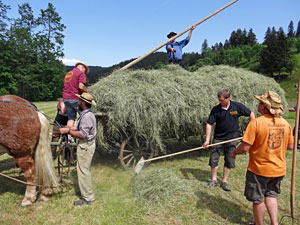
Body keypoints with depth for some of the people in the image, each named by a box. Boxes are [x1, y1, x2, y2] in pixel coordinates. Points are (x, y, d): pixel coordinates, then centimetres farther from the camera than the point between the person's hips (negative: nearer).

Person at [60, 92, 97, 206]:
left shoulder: (87, 116, -22)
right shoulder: (86, 114, 12)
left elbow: (83, 135, -25)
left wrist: (68, 131, -19)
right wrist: (72, 128, 9)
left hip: (86, 145, -11)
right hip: (85, 144, 11)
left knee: (83, 170, -3)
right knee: (85, 170, 21)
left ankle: (88, 198, 7)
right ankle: (87, 194, 35)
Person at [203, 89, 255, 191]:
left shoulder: (237, 106, -8)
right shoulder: (215, 109, -8)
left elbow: (251, 114, 4)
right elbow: (209, 124, -6)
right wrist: (207, 140, -13)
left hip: (232, 138, 0)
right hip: (218, 137, 1)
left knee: (229, 160, 5)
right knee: (213, 158, 2)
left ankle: (224, 181, 21)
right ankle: (214, 180, 21)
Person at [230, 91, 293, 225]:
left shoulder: (256, 122, -23)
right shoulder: (285, 123, -4)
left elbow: (245, 147, -23)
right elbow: (290, 146, 7)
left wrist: (234, 153, -4)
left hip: (259, 169, -5)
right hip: (279, 169, 6)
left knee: (257, 199, 14)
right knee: (271, 195, 25)